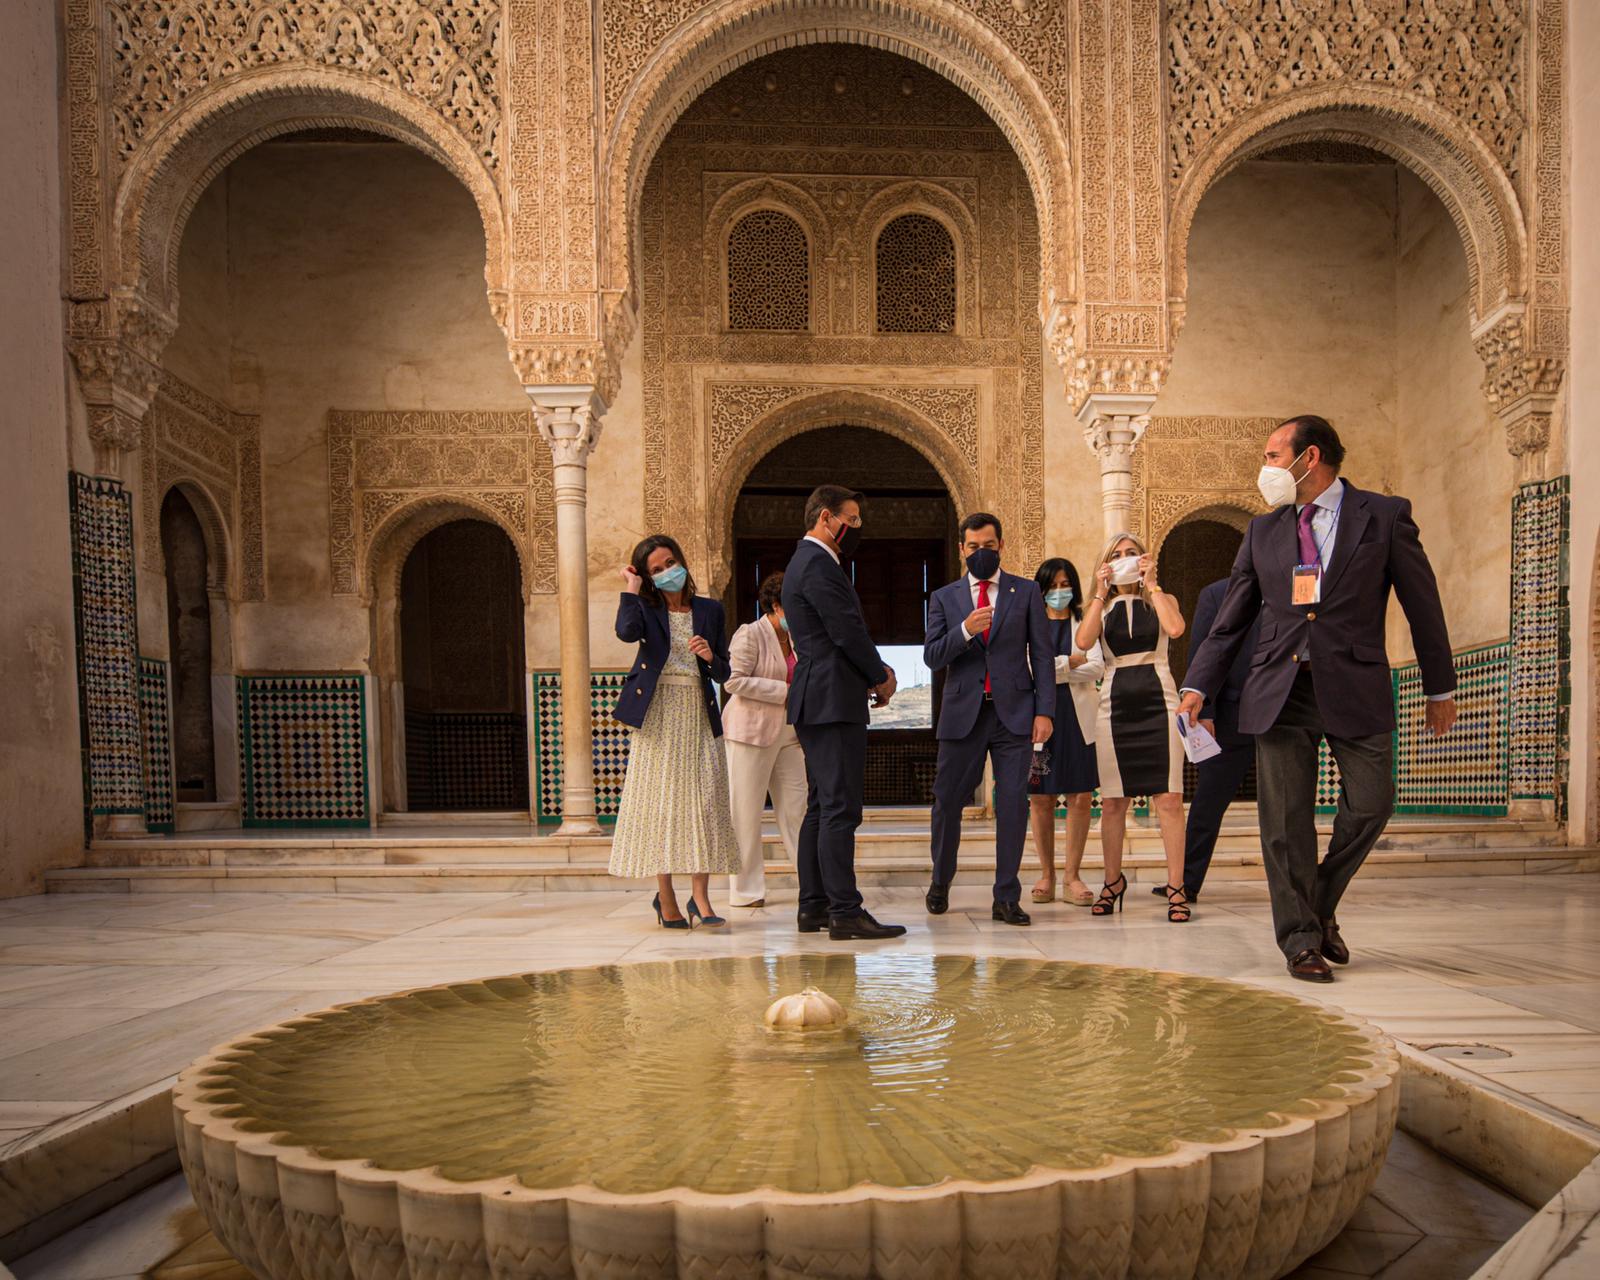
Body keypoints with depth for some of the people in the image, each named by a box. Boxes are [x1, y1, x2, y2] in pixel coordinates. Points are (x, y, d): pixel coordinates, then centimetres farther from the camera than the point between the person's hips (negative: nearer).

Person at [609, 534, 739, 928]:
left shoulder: (709, 610, 11)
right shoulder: (646, 608, 6)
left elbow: (723, 674, 11)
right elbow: (626, 632, -20)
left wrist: (710, 656, -9)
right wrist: (631, 589, -9)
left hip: (698, 712, 2)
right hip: (657, 712, -2)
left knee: (704, 801, -6)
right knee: (661, 800, -1)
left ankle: (700, 896, -3)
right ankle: (665, 899, 7)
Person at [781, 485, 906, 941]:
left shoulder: (807, 562, 21)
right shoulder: (819, 565, -13)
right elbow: (849, 631, -16)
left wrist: (874, 672, 9)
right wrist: (881, 677, -1)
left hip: (816, 702, 11)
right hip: (832, 702, -11)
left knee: (820, 808, 12)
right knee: (840, 808, -10)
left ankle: (813, 907, 17)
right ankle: (845, 911, -8)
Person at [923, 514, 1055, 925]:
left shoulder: (1026, 593, 8)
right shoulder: (944, 598, 10)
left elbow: (1042, 655, 4)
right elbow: (932, 658, 1)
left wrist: (1044, 711, -5)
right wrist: (965, 630, -16)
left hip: (1014, 713, -1)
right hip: (963, 714, 1)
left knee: (1013, 803, -3)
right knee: (947, 800, 6)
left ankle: (1006, 899, 5)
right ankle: (940, 882, 28)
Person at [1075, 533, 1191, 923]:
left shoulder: (1161, 600, 12)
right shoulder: (1102, 607, 14)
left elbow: (1175, 629, -12)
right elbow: (1083, 642, -7)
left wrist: (1151, 584, -4)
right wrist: (1101, 594, -3)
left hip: (1157, 700, -2)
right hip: (1115, 704, 2)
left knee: (1168, 798, -8)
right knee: (1112, 802, 4)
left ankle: (1176, 887, -2)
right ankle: (1113, 881, 20)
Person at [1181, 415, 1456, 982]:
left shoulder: (1384, 515, 2)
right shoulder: (1262, 531, 10)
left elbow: (1422, 605, 6)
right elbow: (1230, 620, 12)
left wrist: (1440, 689, 9)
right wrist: (1197, 686, 4)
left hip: (1355, 688, -2)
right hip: (1279, 690, 2)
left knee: (1370, 805, -3)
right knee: (1286, 822, 1)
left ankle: (1321, 907, 23)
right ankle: (1302, 940, 14)